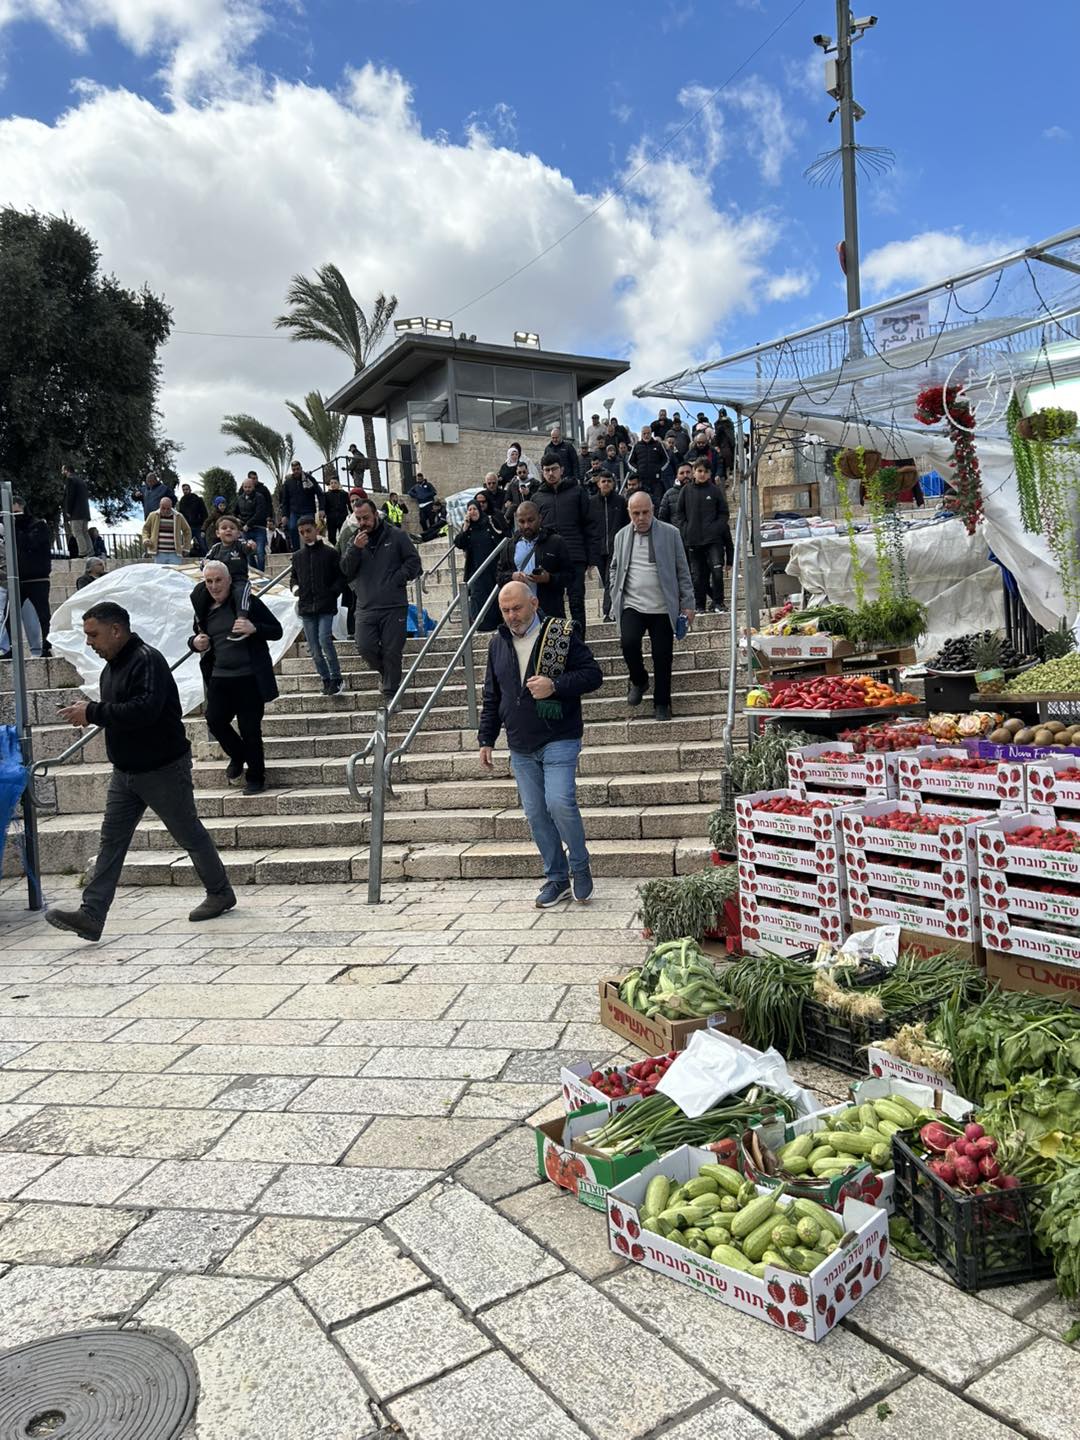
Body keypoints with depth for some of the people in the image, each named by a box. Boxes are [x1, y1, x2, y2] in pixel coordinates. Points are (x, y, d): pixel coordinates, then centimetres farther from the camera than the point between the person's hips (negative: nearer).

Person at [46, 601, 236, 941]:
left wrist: (93, 712, -27)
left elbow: (145, 710, -33)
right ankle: (91, 915, 2)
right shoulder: (111, 667, 10)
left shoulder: (147, 660, -20)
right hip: (125, 771, 9)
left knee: (189, 834, 7)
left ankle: (220, 893, 26)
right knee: (111, 841, 2)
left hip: (163, 769, -9)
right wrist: (89, 713, 5)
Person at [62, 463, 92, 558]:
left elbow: (69, 496, -14)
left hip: (76, 512, -9)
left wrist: (68, 511, -12)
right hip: (85, 511, 9)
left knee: (77, 533, -10)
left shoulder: (70, 479, -5)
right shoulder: (81, 480, 21)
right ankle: (90, 553, 4)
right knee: (85, 533, 9)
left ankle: (83, 553, -17)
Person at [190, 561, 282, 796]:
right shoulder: (203, 609, 9)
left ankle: (256, 777, 18)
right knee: (215, 721, -3)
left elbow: (277, 631, -5)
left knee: (250, 728, 0)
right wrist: (194, 642, 0)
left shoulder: (247, 602, -5)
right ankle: (238, 756, 27)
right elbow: (196, 638, 24)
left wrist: (254, 629, -23)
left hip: (249, 678, -4)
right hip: (219, 678, 5)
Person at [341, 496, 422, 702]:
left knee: (392, 651, -1)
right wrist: (355, 549, -12)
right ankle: (387, 673, 25)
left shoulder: (396, 536, 2)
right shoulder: (355, 540, 11)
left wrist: (399, 578, -10)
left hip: (394, 607, -3)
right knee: (365, 649, -5)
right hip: (366, 607, 3)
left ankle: (391, 694, 10)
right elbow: (346, 570, 3)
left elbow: (413, 560, 3)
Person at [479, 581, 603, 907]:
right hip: (520, 747, 5)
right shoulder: (498, 642, 11)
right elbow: (491, 697, 18)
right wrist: (486, 739, 14)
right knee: (535, 815, 7)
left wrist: (556, 686, -20)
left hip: (559, 740, -5)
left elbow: (593, 674, -5)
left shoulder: (562, 634, -4)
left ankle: (580, 865, 8)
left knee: (560, 803, -18)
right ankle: (557, 878, 21)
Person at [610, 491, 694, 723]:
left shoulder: (670, 533, 2)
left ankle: (661, 704, 17)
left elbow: (682, 571, 4)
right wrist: (616, 597, 8)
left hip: (662, 608, -1)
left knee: (662, 657, 0)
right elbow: (615, 569, 20)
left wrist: (687, 603, 0)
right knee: (629, 643, -21)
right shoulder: (622, 536, 9)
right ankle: (638, 681, 9)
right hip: (632, 606, 1)